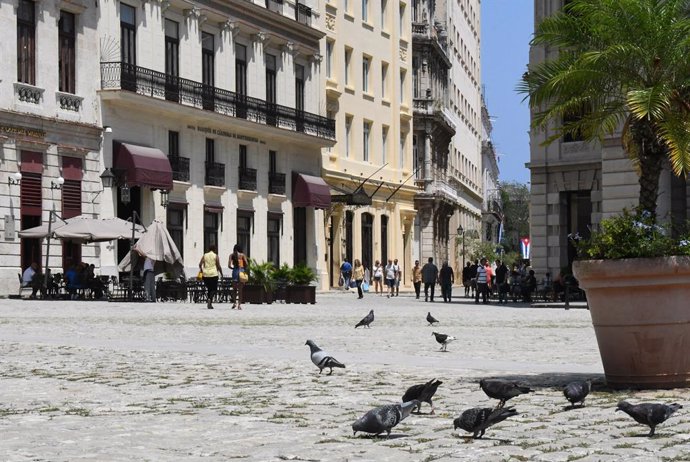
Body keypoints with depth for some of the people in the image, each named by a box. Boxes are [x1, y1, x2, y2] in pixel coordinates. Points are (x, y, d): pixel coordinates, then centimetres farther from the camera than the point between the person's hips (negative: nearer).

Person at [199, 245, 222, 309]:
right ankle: (210, 299, -24)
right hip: (213, 274, -4)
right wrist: (221, 273, 7)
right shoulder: (215, 256, -1)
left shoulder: (204, 255, 7)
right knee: (214, 289, 1)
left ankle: (209, 304, 12)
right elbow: (218, 266, -5)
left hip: (205, 274, 4)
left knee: (208, 289, 15)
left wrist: (201, 271, 12)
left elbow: (200, 264, -2)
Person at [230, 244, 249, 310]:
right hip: (241, 271, -1)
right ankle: (239, 304, -2)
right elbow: (246, 264, -10)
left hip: (235, 271, 1)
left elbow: (229, 265, -3)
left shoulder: (232, 255, 5)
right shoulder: (242, 255, 0)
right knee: (240, 289, 4)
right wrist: (244, 269, 9)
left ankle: (235, 302, 1)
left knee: (235, 289, 14)